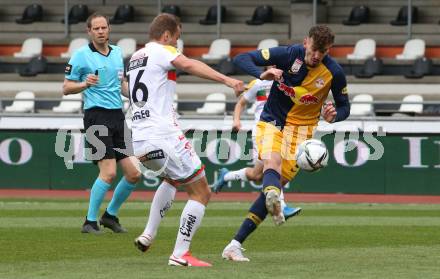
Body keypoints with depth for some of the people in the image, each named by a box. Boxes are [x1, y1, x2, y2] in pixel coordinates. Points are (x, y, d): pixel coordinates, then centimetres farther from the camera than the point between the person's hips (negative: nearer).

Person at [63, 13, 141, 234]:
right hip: (97, 115, -7)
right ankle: (90, 222, -6)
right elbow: (66, 88, -2)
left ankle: (110, 215, 21)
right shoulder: (81, 55, -4)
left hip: (117, 115, 7)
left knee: (133, 174, 3)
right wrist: (85, 84, -21)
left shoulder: (117, 53, 14)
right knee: (109, 172, -17)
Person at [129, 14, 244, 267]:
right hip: (164, 137, -9)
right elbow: (189, 65, -23)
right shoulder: (161, 51, -4)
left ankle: (148, 235, 25)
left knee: (173, 178, 36)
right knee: (201, 193, 0)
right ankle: (180, 255, -6)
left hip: (139, 142, 9)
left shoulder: (135, 58, 21)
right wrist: (226, 80, -33)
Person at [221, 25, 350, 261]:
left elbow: (344, 107, 5)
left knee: (276, 184, -8)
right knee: (272, 165, -32)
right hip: (272, 120, -1)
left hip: (301, 128, 1)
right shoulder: (289, 54, -14)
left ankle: (236, 244, -3)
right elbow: (241, 59, -14)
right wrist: (262, 74, -35)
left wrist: (333, 116, -20)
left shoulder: (334, 73, -9)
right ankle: (274, 200, -67)